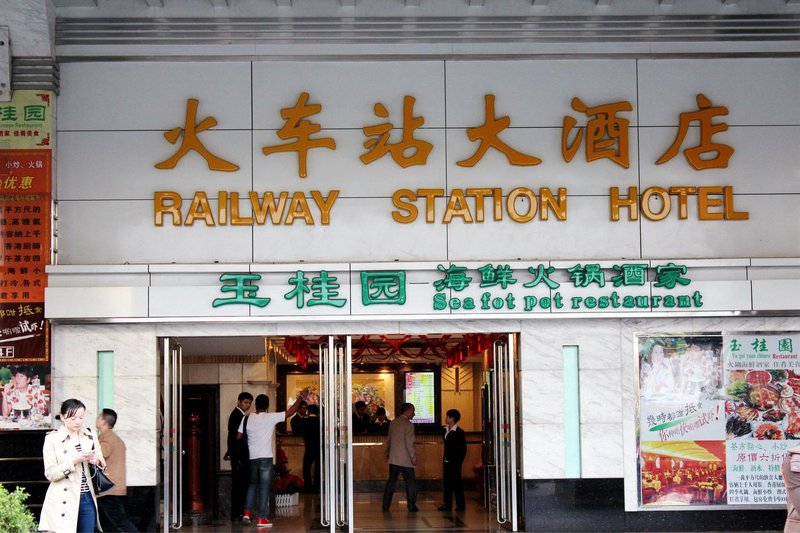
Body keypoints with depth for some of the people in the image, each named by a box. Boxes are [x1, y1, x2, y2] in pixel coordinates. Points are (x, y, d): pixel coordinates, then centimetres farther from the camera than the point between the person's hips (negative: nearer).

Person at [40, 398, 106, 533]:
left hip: (87, 498, 4)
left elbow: (102, 465, 16)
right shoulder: (52, 439, -5)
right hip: (64, 501, -4)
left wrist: (96, 461, -7)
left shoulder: (89, 435, 8)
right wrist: (74, 461, -20)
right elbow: (50, 474, -9)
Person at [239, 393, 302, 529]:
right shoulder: (271, 418, -9)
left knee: (252, 484, 20)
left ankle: (247, 513, 14)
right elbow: (290, 412, -7)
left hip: (251, 458, 4)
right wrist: (300, 398, 1)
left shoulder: (247, 419, 0)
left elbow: (238, 437, 1)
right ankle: (262, 518, 0)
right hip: (265, 458, -4)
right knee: (264, 487, 0)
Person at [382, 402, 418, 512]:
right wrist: (413, 458, -13)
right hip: (405, 460, -7)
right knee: (410, 482, 2)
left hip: (393, 458, 7)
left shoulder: (393, 423, 9)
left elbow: (389, 439, 20)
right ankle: (411, 506, 2)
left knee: (391, 481, 11)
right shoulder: (408, 425, -14)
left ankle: (386, 505, 11)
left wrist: (386, 451, 32)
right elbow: (409, 443, -19)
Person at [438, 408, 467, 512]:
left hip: (454, 462, -7)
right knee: (447, 483, 8)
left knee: (456, 483, -2)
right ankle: (447, 504, 13)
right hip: (446, 461, 7)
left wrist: (459, 461, -13)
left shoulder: (459, 432, -10)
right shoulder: (446, 430, 9)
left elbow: (463, 449, -9)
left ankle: (460, 505, 4)